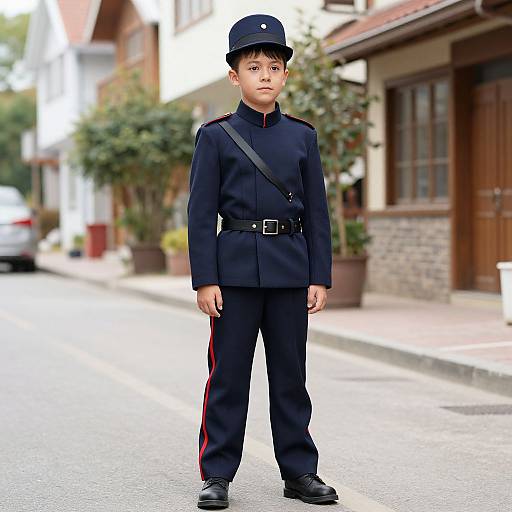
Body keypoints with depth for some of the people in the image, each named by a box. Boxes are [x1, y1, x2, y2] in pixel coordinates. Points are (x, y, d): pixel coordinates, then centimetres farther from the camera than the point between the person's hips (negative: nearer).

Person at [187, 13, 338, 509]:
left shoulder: (302, 136, 8)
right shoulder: (215, 137, 1)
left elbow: (316, 212, 8)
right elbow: (201, 212, -2)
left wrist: (320, 276, 2)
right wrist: (204, 278, -9)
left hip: (290, 268, 2)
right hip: (235, 267, -2)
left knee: (291, 374, 9)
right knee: (228, 373, 2)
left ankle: (299, 471, 17)